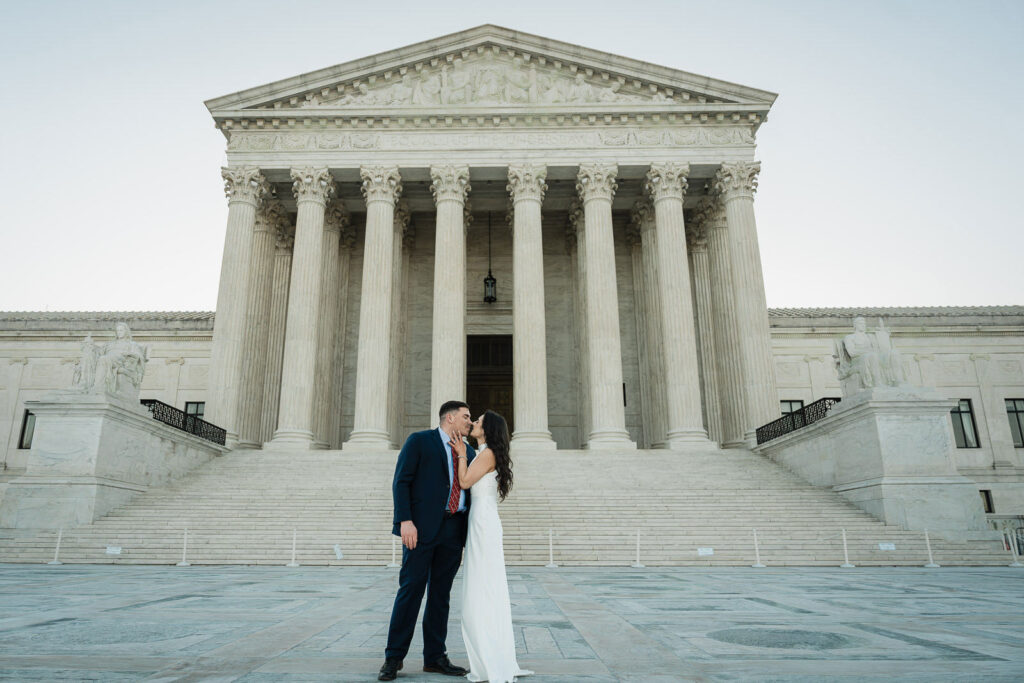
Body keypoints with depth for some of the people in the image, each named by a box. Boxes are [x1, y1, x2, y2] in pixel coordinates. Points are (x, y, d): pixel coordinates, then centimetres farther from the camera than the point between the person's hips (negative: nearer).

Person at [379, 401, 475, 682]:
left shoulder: (469, 453, 16)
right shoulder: (419, 441, 1)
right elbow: (401, 482, -6)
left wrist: (471, 536, 12)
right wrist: (405, 521, -16)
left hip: (454, 529, 5)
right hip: (422, 527, -5)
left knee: (441, 594, 9)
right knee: (411, 589, -3)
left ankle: (435, 657, 17)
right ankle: (394, 658, 9)